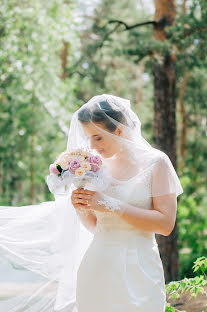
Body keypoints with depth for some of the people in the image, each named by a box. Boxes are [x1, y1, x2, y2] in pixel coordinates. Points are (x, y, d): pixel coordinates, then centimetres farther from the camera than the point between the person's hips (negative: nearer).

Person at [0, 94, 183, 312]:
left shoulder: (156, 162, -4)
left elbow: (165, 224, -12)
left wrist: (111, 205, -16)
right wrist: (81, 209, -7)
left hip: (137, 272, -4)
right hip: (96, 271, 4)